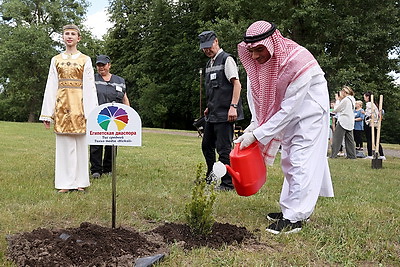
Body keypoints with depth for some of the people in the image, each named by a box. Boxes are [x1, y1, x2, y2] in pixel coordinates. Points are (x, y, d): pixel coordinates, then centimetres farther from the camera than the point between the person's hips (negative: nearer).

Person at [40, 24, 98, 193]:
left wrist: (91, 112, -8)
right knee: (64, 143, 3)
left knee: (80, 143, 1)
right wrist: (47, 113, 3)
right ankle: (65, 182, 10)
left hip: (79, 104, -2)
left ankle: (80, 181, 10)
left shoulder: (85, 60, 6)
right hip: (62, 104, 2)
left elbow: (89, 86, 0)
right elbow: (51, 86, 9)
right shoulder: (56, 60, 13)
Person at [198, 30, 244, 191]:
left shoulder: (226, 59, -7)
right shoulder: (209, 64, 18)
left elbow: (237, 84, -14)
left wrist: (233, 106, -22)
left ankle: (228, 183, 3)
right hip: (213, 114, 9)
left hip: (225, 114, -9)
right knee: (207, 146, 17)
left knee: (224, 148, -7)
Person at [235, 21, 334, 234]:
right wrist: (254, 125, -17)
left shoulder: (298, 62, -33)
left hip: (309, 111, -8)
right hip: (288, 112, 8)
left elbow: (289, 108, -32)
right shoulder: (257, 60, -12)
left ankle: (295, 217, -9)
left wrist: (258, 134, -31)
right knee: (289, 161, 13)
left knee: (302, 162, -13)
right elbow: (255, 93, -3)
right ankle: (291, 208, 25)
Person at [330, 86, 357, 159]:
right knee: (349, 139, 11)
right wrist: (340, 100, 11)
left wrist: (337, 100, 3)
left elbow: (336, 109, -8)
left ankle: (333, 155, -6)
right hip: (350, 123, 9)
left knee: (337, 138, -5)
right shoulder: (352, 100, 13)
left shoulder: (345, 100, -14)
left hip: (343, 122, -9)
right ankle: (352, 155, 11)